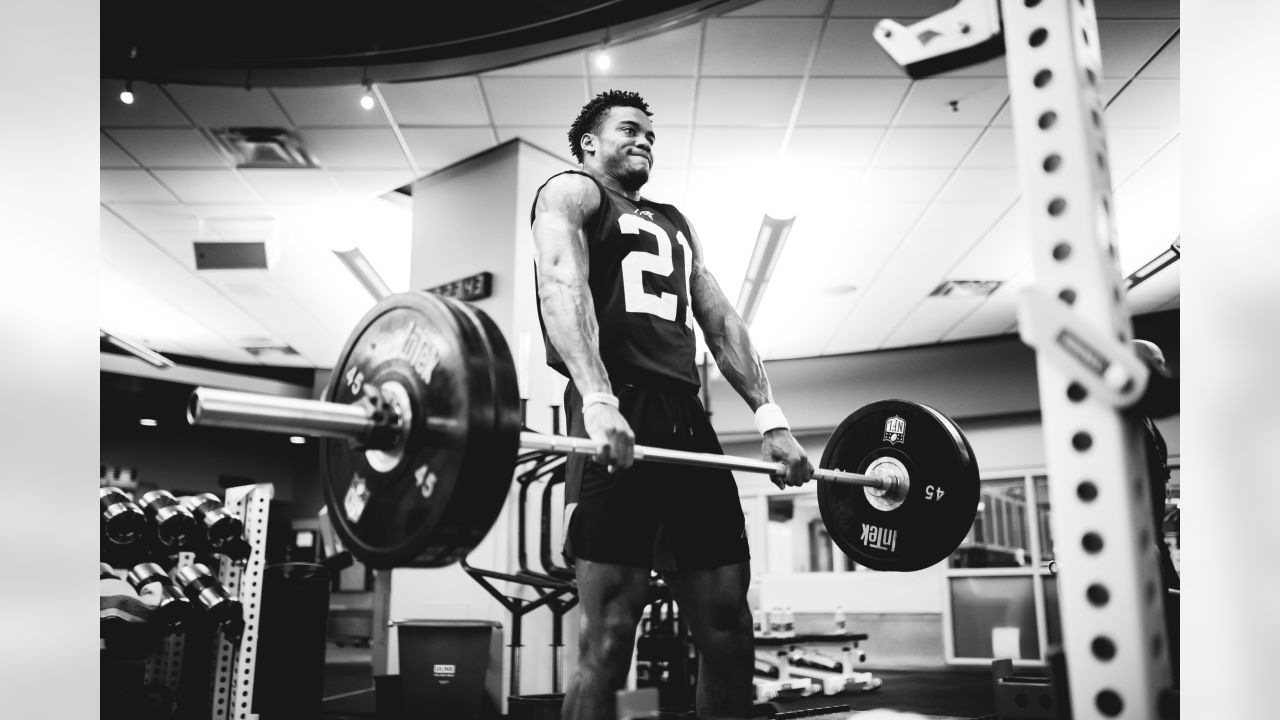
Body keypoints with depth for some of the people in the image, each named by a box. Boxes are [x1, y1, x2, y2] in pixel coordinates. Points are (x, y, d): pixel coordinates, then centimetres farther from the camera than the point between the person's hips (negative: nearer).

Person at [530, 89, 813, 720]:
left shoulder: (675, 223, 32)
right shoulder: (570, 194, 10)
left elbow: (721, 323, 22)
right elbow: (564, 287, -11)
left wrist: (770, 418, 8)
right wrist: (597, 400, -29)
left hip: (687, 420, 7)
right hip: (616, 416, -7)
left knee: (728, 628, 5)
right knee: (608, 636, -9)